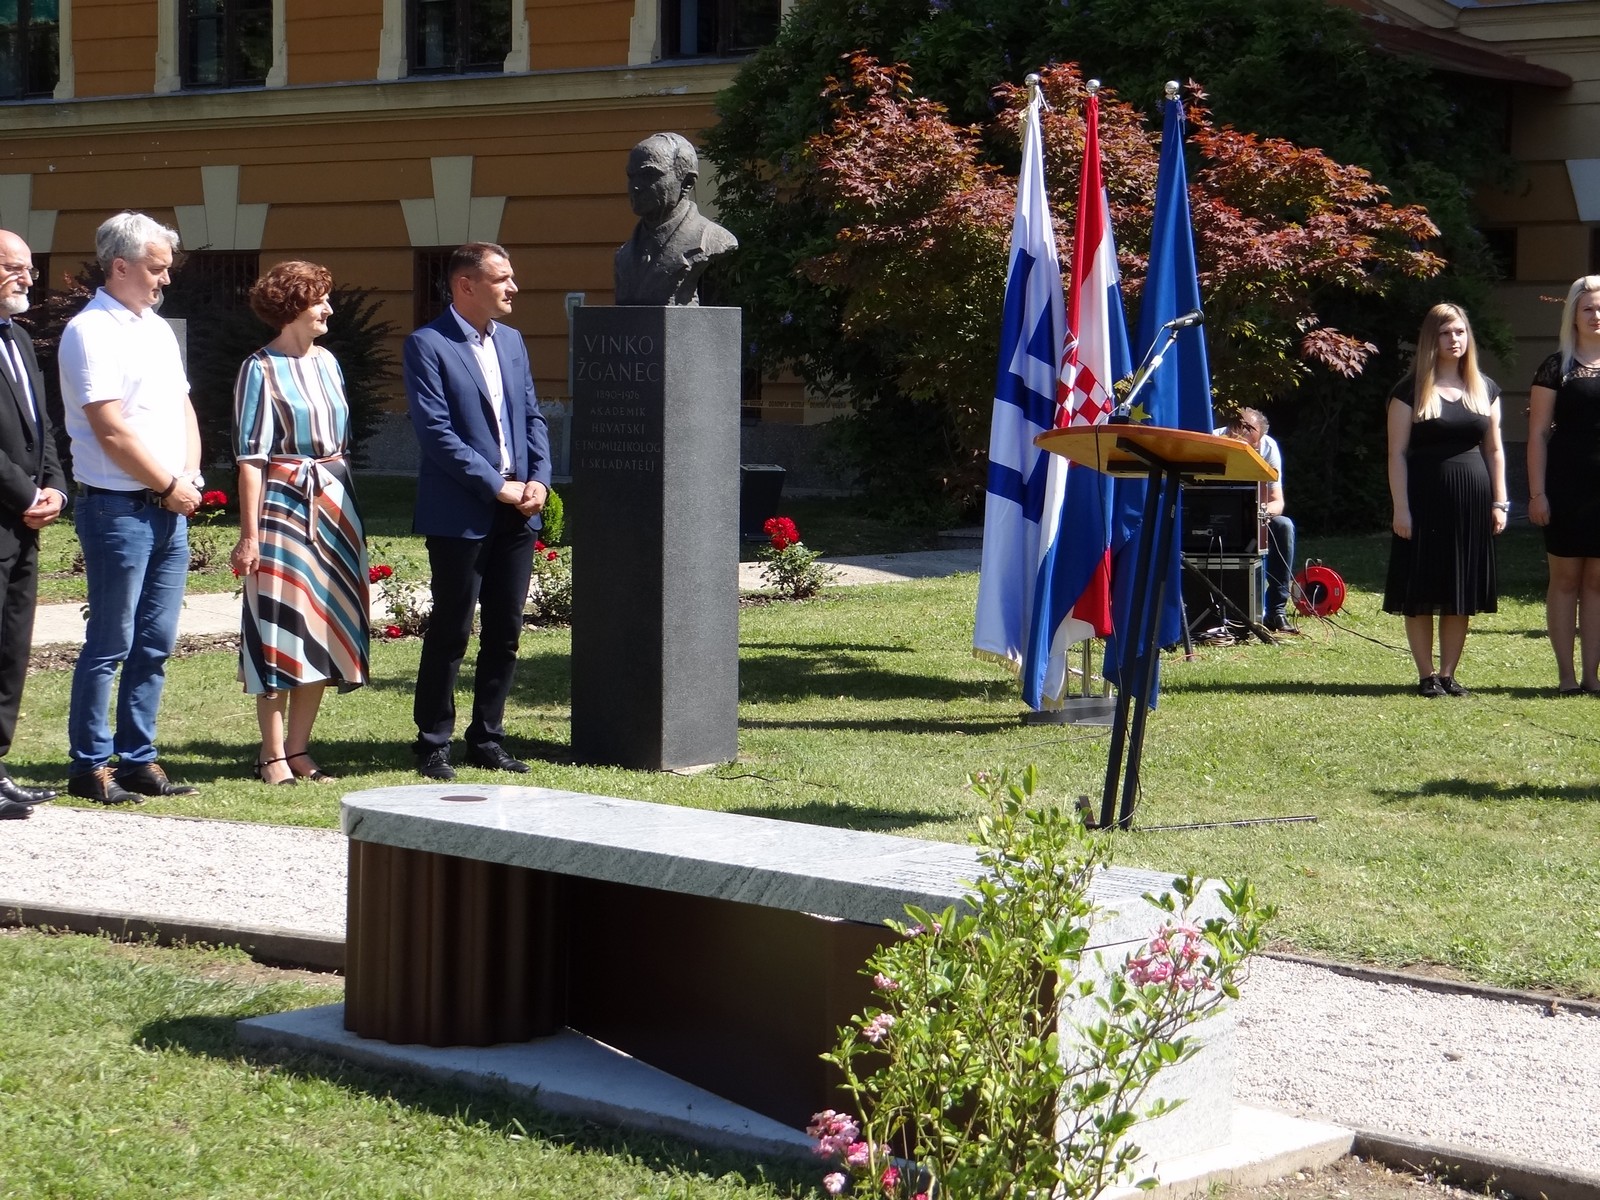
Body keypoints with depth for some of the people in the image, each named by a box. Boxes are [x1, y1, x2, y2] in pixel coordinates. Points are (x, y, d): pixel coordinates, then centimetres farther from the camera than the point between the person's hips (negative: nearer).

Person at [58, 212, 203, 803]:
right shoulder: (90, 333, -10)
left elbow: (183, 410, 19)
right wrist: (170, 486, -9)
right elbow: (112, 431, -16)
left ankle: (137, 759, 16)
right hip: (119, 508, -8)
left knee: (154, 644, 9)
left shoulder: (158, 328, 16)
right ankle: (89, 765, 5)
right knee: (109, 644, -3)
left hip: (170, 509, 8)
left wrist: (190, 478, 2)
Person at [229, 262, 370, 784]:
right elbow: (251, 456, -10)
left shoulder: (327, 362, 12)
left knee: (324, 629, 7)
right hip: (284, 506, -7)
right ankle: (273, 755, 3)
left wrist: (350, 515, 13)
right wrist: (249, 534, -15)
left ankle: (298, 748, 14)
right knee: (281, 628, -4)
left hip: (334, 507, 7)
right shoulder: (261, 369, -7)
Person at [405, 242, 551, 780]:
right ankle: (434, 744, 10)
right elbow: (436, 431, -15)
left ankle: (487, 737, 20)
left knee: (505, 633, 10)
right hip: (460, 516, -7)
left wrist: (538, 479, -1)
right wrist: (496, 486, -16)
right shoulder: (427, 345, -8)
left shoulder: (511, 341, 15)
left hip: (516, 513, 7)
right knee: (450, 633, 0)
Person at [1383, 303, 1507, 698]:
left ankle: (1448, 674, 12)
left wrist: (1499, 503, 5)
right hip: (1425, 499, -3)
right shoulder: (1411, 391, -1)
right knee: (1421, 594, -2)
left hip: (1471, 502, 3)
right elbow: (1397, 453, -4)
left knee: (1460, 595, 5)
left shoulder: (1484, 389, 10)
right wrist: (1400, 508, -10)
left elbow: (1494, 449, 13)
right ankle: (1426, 676, 6)